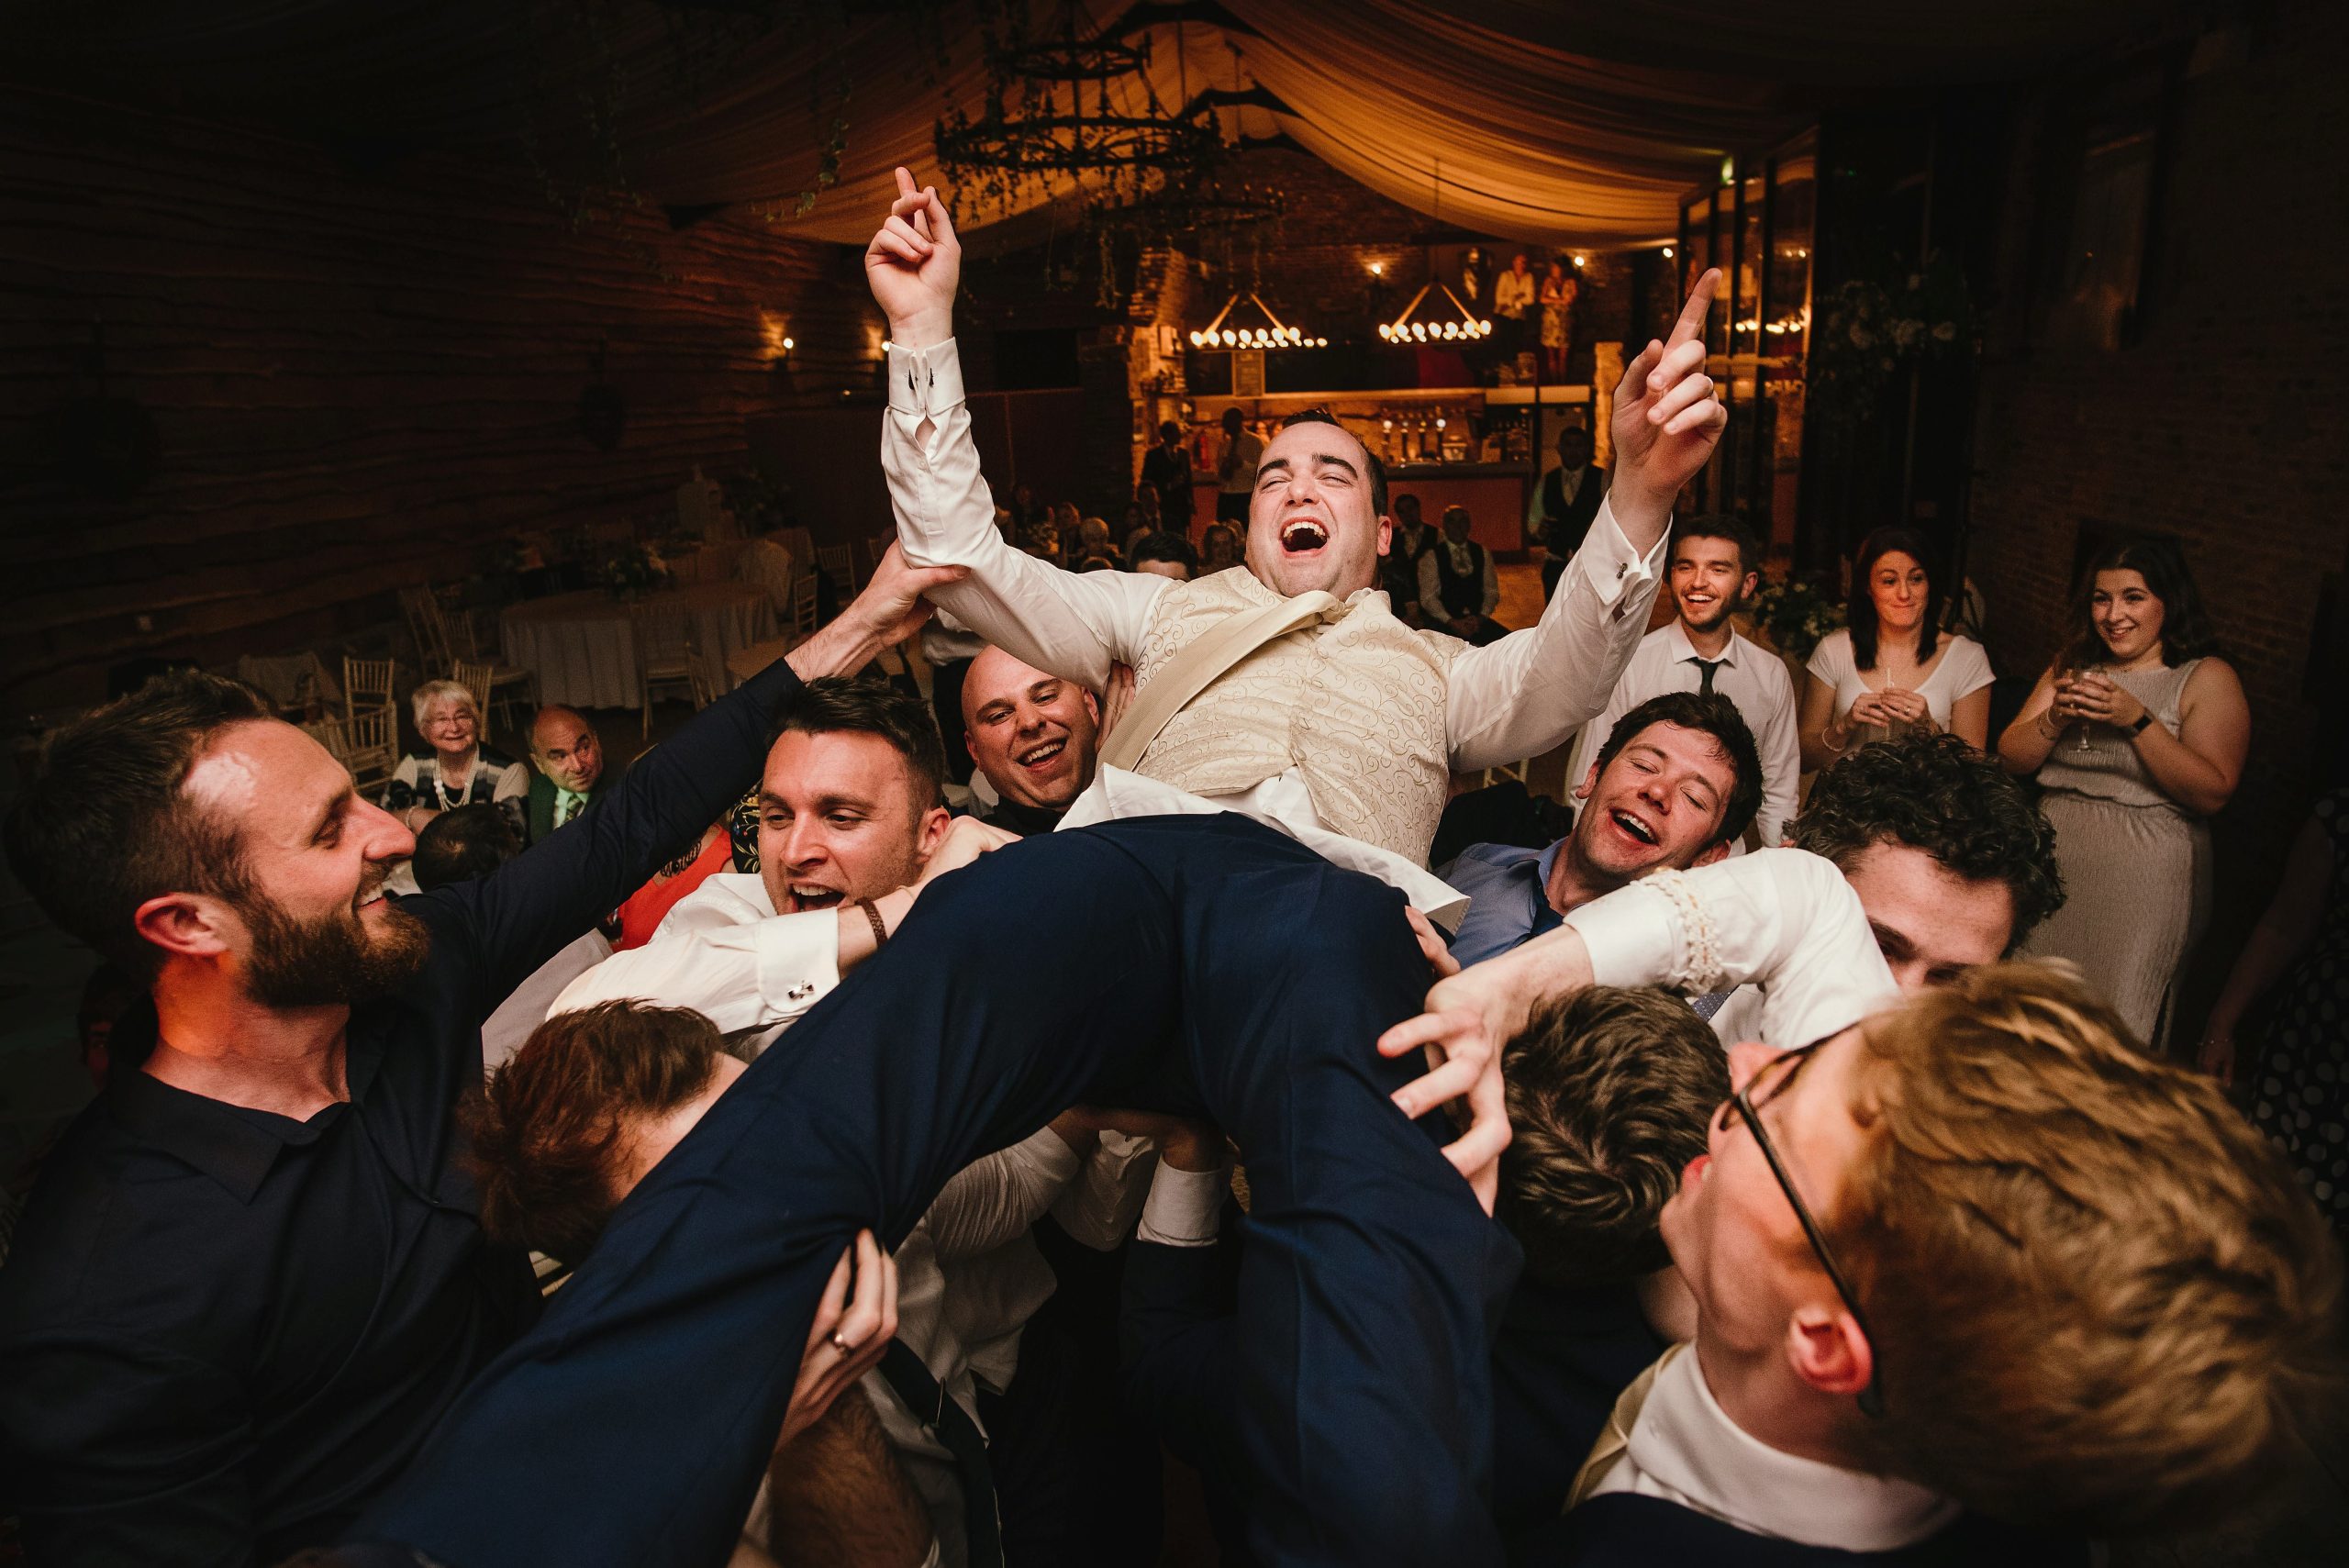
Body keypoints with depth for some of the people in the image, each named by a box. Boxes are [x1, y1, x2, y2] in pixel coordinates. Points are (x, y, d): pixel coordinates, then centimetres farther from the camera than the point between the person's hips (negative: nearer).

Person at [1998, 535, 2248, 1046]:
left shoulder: (2207, 678, -3)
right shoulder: (2071, 667, 11)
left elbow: (2213, 793, -14)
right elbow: (2011, 758, 5)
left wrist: (2137, 719, -19)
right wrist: (2056, 718, -13)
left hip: (2143, 877, -4)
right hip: (2053, 864, 5)